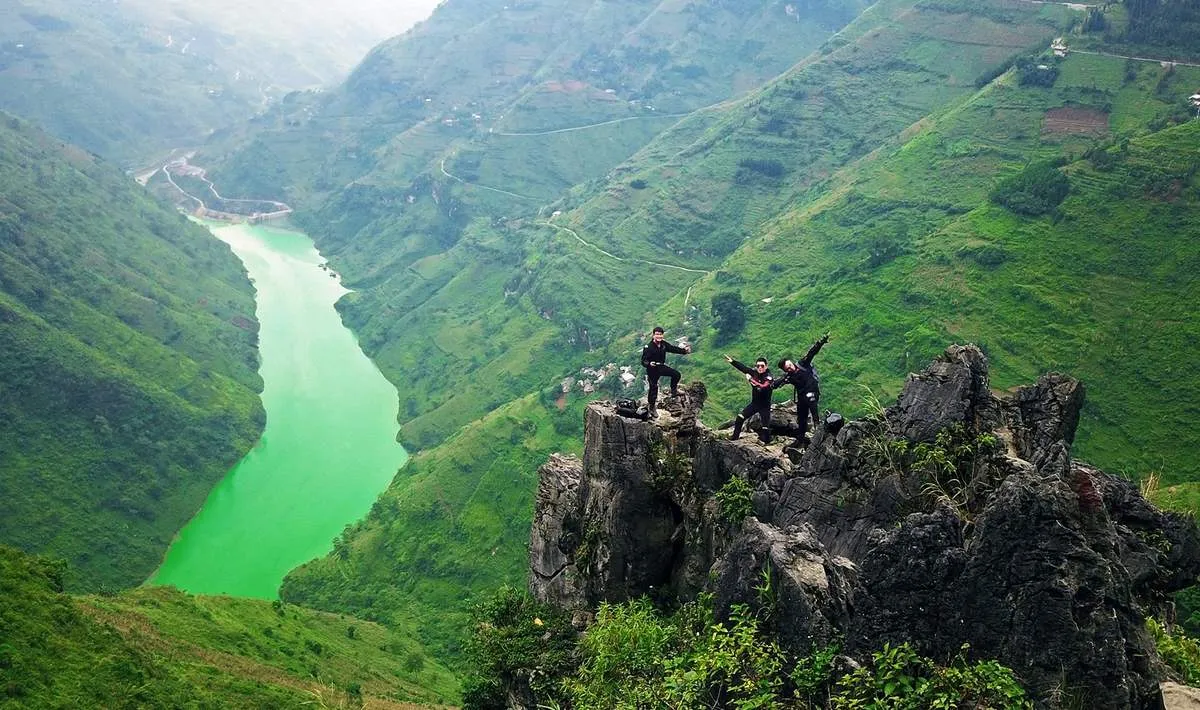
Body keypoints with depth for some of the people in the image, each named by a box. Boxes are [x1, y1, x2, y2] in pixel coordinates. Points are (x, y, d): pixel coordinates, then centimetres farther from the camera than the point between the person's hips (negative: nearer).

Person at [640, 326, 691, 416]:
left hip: (661, 367, 6)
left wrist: (684, 350, 1)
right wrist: (649, 364, -47)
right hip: (652, 369, -6)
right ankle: (651, 407, 19)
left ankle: (673, 391, 28)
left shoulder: (663, 344, -6)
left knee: (676, 374, 6)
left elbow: (673, 348, 8)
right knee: (653, 388, 1)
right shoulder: (648, 347, -25)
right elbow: (643, 361, -26)